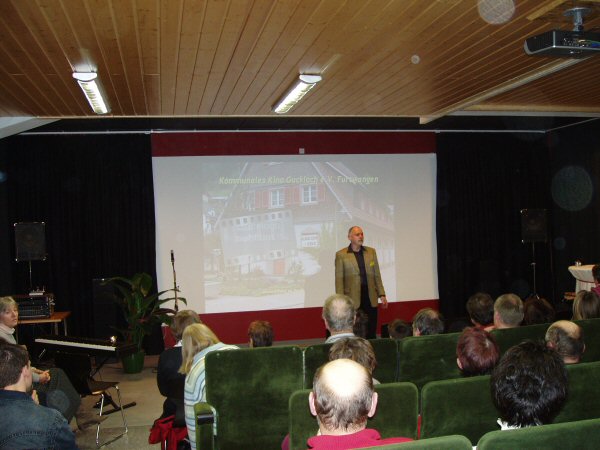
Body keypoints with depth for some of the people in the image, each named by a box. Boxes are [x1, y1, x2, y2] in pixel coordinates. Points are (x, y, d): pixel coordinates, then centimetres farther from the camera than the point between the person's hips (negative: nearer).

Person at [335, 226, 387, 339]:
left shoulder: (371, 252, 12)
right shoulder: (341, 255, 0)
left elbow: (377, 275, 13)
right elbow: (339, 279, -1)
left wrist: (382, 295, 6)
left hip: (370, 298, 3)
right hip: (352, 300, -3)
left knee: (372, 333, 5)